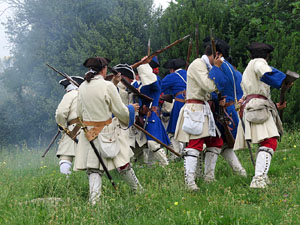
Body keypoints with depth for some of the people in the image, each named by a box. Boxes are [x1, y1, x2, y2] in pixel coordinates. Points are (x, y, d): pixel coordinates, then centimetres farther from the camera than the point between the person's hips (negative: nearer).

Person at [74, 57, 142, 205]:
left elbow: (80, 112, 12)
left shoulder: (82, 87, 3)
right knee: (123, 165, 11)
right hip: (107, 131, -4)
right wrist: (131, 109, 14)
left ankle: (94, 199, -10)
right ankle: (137, 190, 27)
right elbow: (119, 110, -6)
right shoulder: (107, 86, -12)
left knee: (93, 169, 3)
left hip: (88, 132, 4)